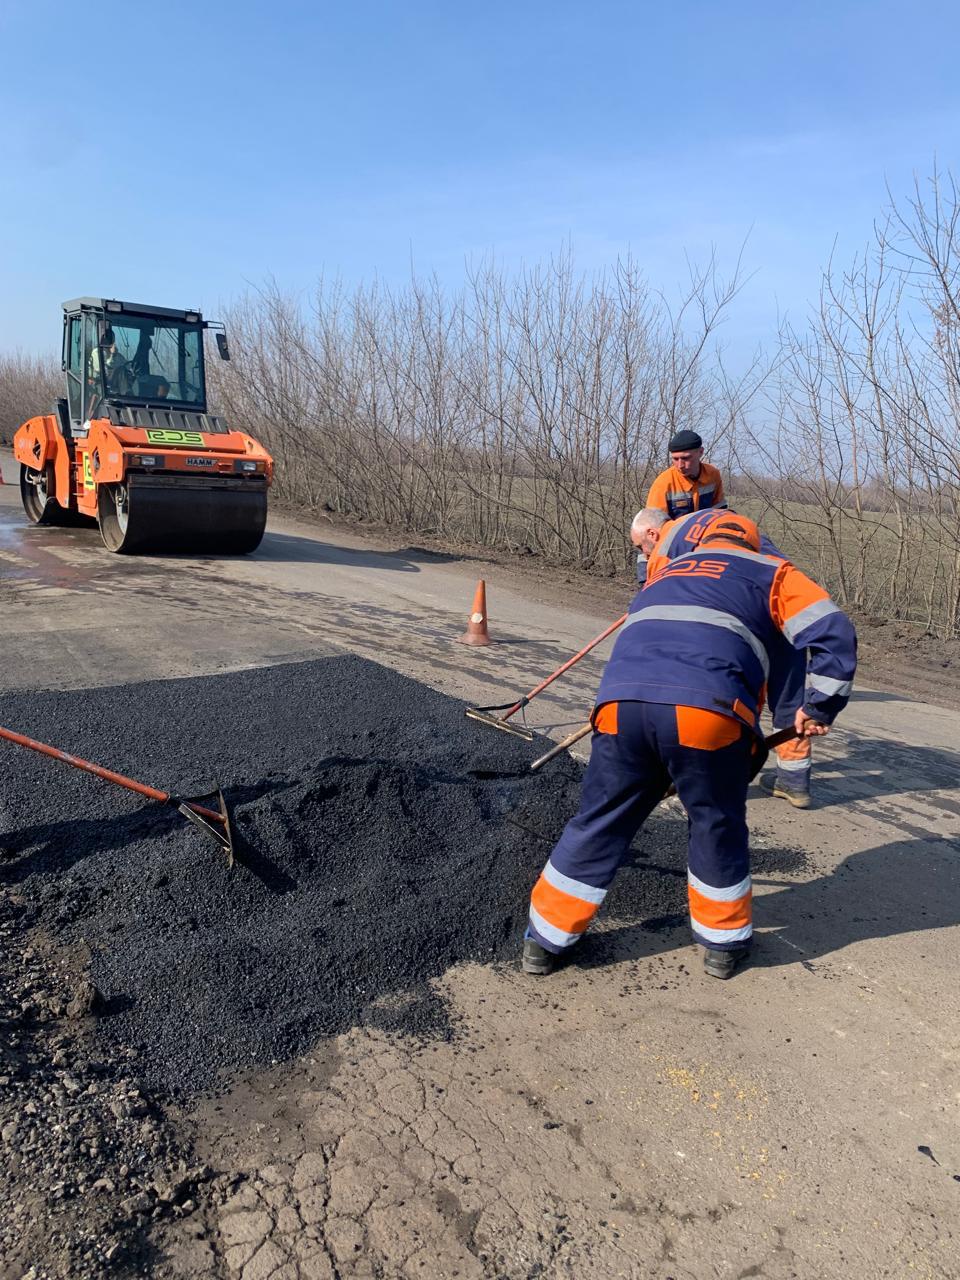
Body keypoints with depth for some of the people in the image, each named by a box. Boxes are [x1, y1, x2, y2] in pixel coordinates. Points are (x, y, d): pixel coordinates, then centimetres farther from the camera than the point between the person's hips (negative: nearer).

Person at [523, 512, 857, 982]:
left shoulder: (663, 576, 38)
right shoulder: (768, 572, 25)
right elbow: (833, 632, 11)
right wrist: (819, 707, 20)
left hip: (620, 702, 4)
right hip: (707, 712, -3)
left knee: (598, 823, 17)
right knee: (717, 828, 19)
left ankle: (546, 938, 27)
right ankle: (724, 943, 35)